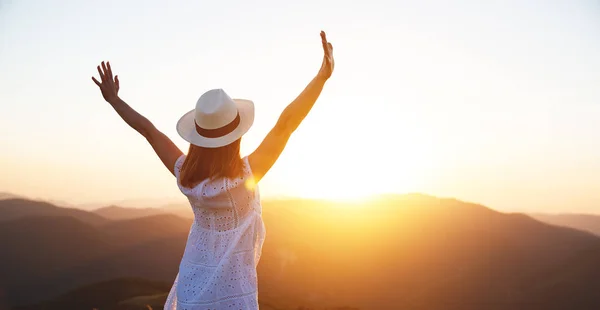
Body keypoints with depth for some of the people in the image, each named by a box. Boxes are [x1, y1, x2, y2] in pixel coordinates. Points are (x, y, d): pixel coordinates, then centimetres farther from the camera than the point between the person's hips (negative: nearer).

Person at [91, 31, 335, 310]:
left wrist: (113, 99, 13)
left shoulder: (184, 174, -10)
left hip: (193, 284, 5)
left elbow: (147, 129, 1)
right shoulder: (245, 174, -22)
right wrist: (323, 75, -22)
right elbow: (287, 123, -24)